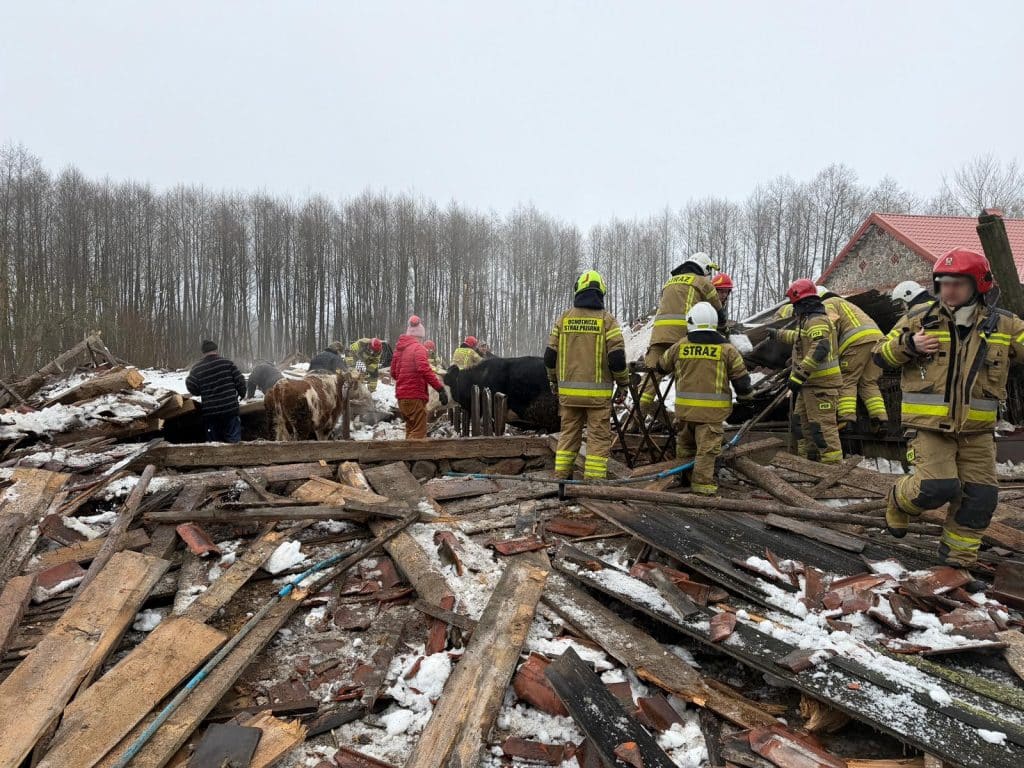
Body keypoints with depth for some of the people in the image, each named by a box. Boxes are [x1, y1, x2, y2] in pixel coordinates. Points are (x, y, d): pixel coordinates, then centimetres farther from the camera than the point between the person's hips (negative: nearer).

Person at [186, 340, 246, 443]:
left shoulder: (197, 368, 1)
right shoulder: (227, 363, -2)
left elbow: (192, 388, -1)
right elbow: (240, 380, -3)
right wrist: (241, 394, 15)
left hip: (210, 412, 1)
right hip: (230, 408, -1)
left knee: (213, 442, 10)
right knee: (234, 440, 4)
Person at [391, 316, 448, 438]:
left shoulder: (399, 348, 12)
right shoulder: (418, 348, -11)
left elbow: (393, 373, 17)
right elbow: (424, 369, -25)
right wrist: (440, 388, -27)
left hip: (402, 396, 8)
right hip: (415, 396, -8)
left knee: (411, 430, 20)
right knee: (418, 432, -4)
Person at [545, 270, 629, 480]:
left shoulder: (564, 319, 4)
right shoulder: (607, 320, -5)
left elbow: (550, 356, 6)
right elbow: (617, 358, -10)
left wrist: (553, 380, 21)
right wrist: (622, 383, 4)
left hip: (568, 391, 3)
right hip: (598, 392, -3)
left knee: (569, 433, 14)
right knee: (599, 437, 3)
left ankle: (561, 476, 16)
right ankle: (594, 479, 1)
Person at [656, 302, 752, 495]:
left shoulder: (680, 346, 3)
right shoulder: (726, 349, -2)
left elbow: (662, 367, 19)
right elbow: (741, 378, 3)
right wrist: (744, 392, 23)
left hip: (684, 407, 3)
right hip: (712, 410, -3)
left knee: (685, 443, 19)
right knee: (707, 447, 1)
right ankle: (702, 482, -1)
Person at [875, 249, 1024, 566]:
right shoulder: (919, 317, -2)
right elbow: (882, 355, 3)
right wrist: (907, 345, -17)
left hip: (977, 428, 4)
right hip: (929, 424, -3)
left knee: (981, 495, 3)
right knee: (937, 487, -15)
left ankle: (958, 555, 23)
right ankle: (899, 502, 19)